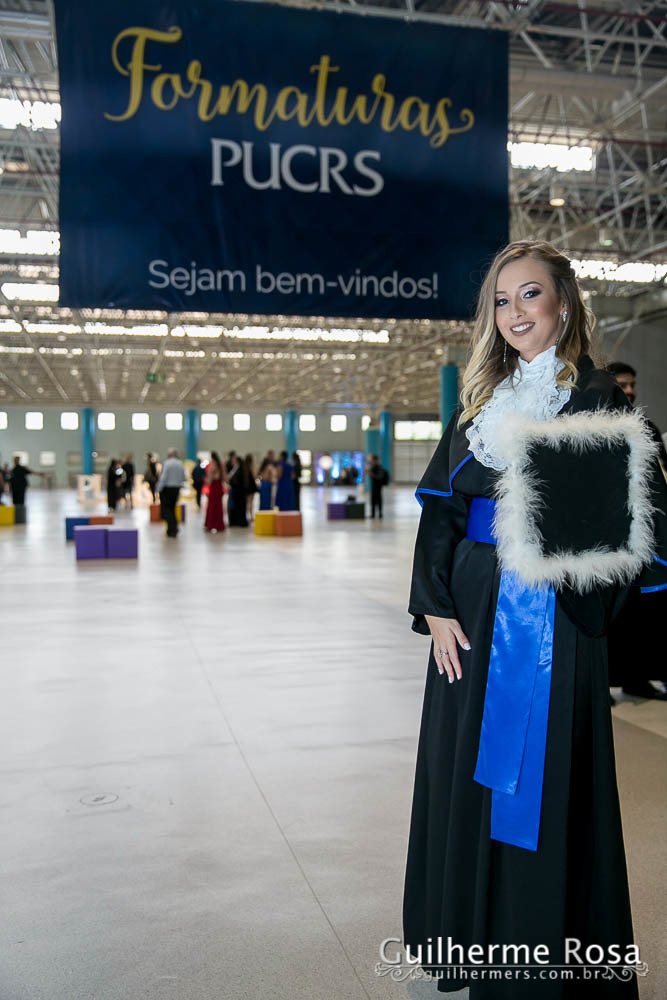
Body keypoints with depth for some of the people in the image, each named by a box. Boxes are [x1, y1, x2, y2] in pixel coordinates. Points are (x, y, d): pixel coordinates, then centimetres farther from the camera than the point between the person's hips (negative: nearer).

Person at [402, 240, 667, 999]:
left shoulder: (597, 399, -2)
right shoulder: (481, 402, 11)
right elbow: (439, 506, 6)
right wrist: (434, 606, -3)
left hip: (552, 619, -5)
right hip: (472, 614, 5)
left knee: (542, 778, 2)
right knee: (466, 772, 12)